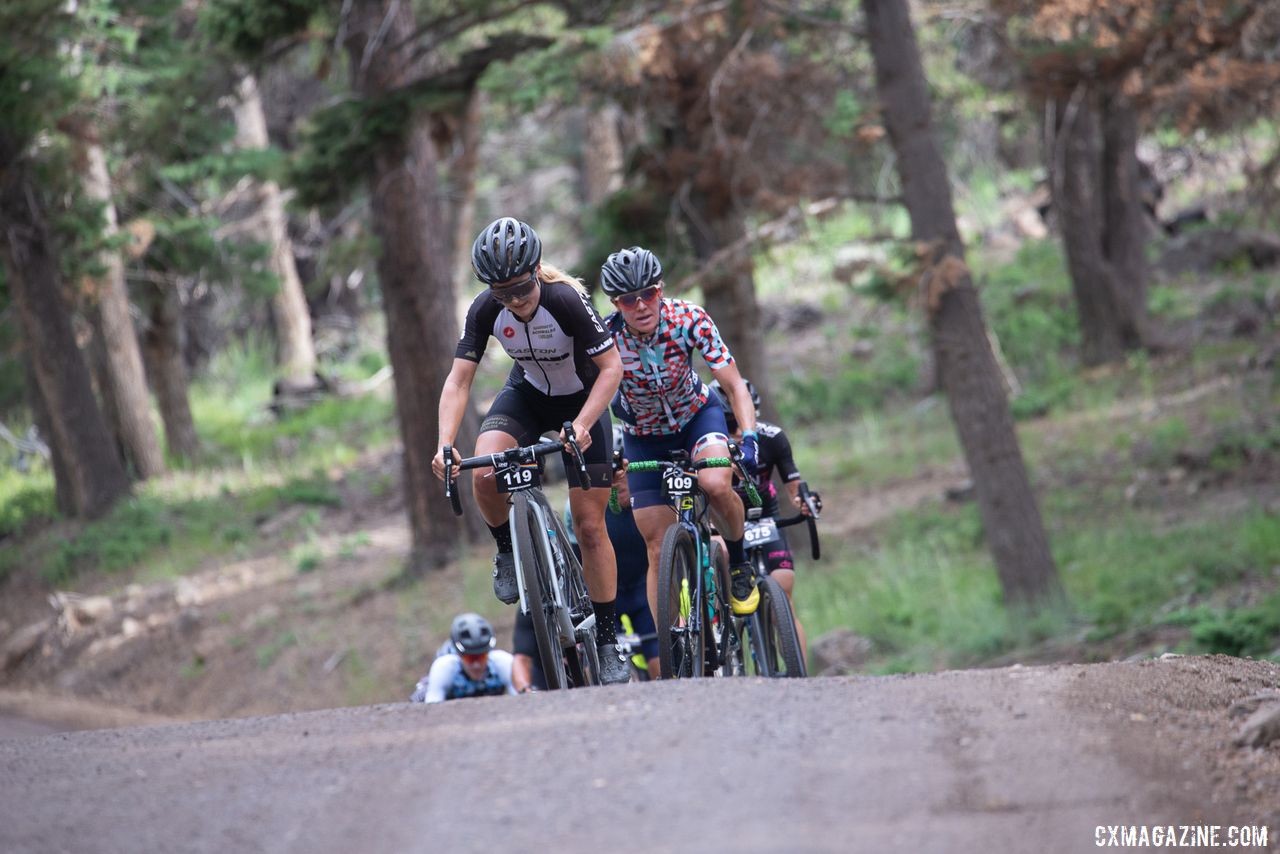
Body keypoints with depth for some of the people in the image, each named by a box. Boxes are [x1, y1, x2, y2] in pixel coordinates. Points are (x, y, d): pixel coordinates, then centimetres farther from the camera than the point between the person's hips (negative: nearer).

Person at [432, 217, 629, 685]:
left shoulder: (567, 301, -31)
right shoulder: (485, 310, -21)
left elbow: (611, 366, -26)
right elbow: (458, 381, -19)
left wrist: (581, 426, -39)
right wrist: (445, 445, -33)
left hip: (582, 401, -3)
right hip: (528, 396, 3)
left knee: (590, 526, -6)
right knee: (485, 475, -28)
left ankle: (608, 638, 5)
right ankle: (508, 551, 1)